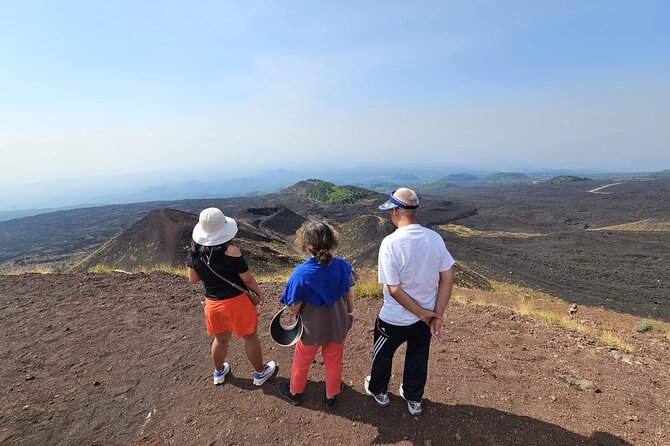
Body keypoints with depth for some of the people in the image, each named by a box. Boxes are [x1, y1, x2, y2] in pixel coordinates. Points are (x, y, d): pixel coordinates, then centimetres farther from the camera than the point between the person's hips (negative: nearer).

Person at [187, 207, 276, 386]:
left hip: (212, 304, 5)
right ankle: (260, 373, 35)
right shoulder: (231, 251, -25)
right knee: (250, 337, 16)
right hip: (236, 301, -5)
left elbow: (193, 279, 3)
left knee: (220, 339, 27)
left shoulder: (195, 252, -10)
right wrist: (259, 292, 0)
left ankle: (219, 373, 50)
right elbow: (247, 279, -17)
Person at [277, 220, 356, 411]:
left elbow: (294, 307, -19)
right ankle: (332, 397, 50)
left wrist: (293, 315, 4)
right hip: (338, 327, 3)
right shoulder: (343, 266, -20)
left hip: (311, 330, -2)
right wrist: (350, 312, 14)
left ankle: (295, 392, 53)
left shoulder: (301, 273, -30)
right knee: (334, 363, 27)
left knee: (301, 363, 27)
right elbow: (349, 293, -5)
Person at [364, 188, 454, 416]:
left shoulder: (390, 243, -27)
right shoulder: (435, 238, -11)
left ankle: (378, 391, 49)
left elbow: (394, 290, -25)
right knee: (418, 358, 27)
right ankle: (414, 399, 49)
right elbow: (447, 278, -8)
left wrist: (421, 313, -12)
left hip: (394, 320, -4)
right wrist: (437, 315, -4)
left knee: (382, 355, 24)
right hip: (426, 317, 4)